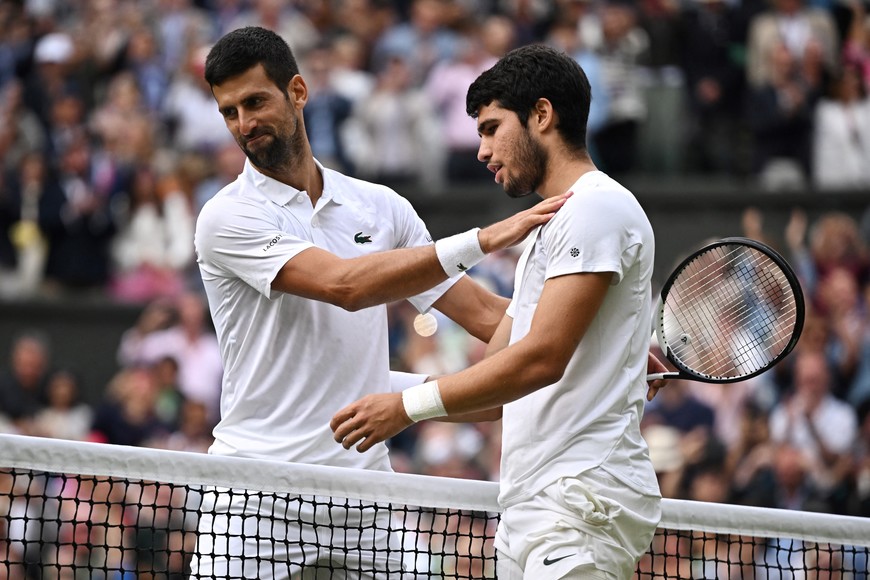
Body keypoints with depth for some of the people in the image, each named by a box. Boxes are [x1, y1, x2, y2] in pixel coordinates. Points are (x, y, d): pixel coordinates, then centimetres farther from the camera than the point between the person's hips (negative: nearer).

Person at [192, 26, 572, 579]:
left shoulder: (380, 206, 11)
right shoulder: (228, 218, -6)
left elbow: (480, 310, 13)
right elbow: (345, 285, -19)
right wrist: (485, 239, -24)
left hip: (363, 489, 4)